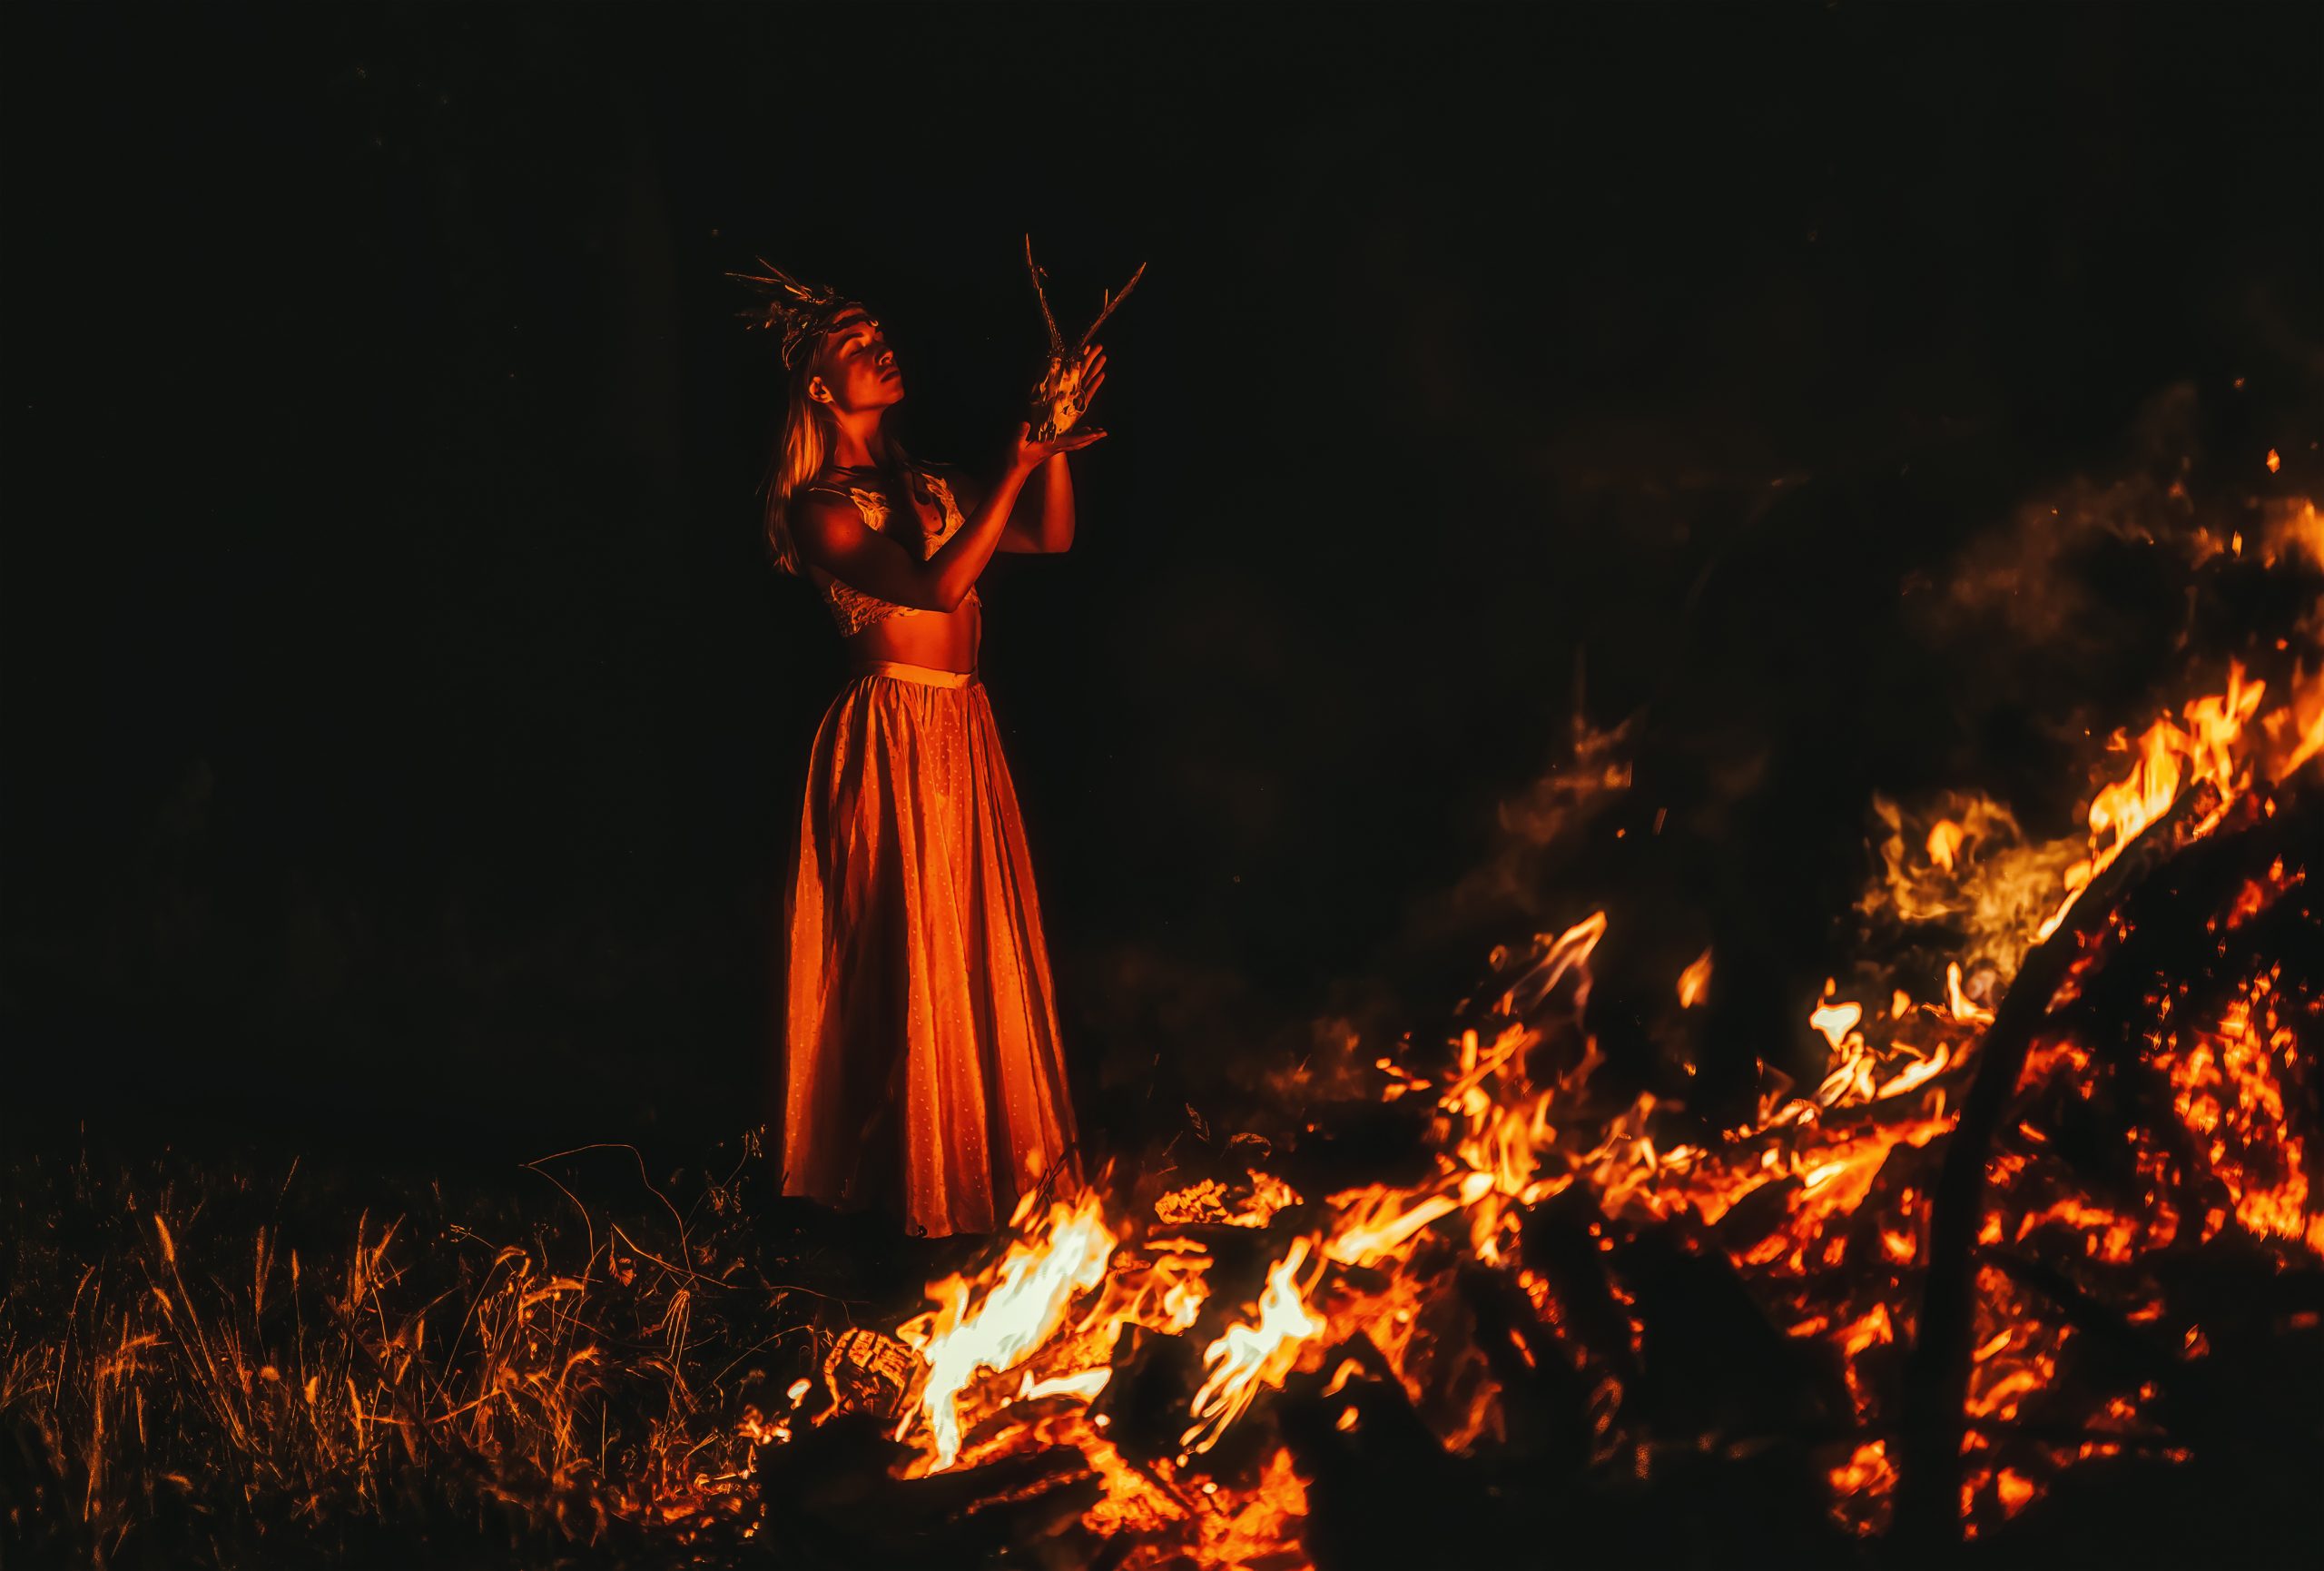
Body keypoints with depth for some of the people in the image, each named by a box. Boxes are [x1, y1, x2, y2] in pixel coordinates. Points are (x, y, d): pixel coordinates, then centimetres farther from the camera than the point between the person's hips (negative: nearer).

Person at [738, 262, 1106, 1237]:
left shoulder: (925, 486, 15)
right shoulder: (820, 506, -7)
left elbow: (1052, 536, 13)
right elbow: (937, 584, -19)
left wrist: (1054, 436, -1)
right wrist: (1017, 468, -18)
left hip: (966, 736, 7)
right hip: (893, 739, -7)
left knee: (985, 953, 9)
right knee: (911, 958, -5)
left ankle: (998, 1171, 17)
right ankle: (916, 1184, 4)